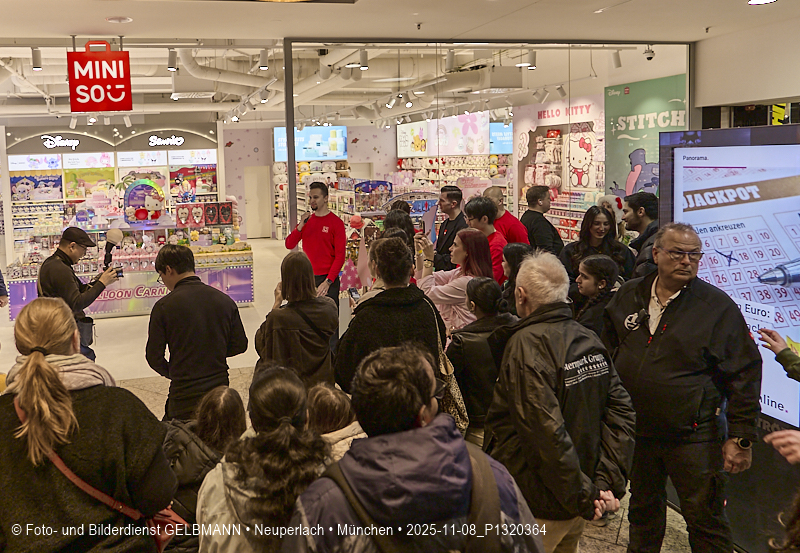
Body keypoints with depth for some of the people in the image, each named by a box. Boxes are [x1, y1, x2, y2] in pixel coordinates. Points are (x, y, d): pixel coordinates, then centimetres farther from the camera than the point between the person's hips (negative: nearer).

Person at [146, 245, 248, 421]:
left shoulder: (164, 306, -11)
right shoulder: (224, 300, 0)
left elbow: (154, 357, -7)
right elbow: (240, 345, 6)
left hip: (184, 395, -4)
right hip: (219, 389, 4)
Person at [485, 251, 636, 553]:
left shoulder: (526, 344, -22)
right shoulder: (591, 341, -1)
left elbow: (547, 430, -28)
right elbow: (622, 412, -3)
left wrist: (584, 495, -19)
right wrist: (609, 481, -5)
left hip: (539, 508, -7)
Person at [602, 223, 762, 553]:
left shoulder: (717, 306, -9)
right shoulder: (628, 296, 3)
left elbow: (744, 375, -10)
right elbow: (607, 355, 15)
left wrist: (740, 438, -12)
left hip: (693, 436, -4)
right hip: (636, 431, 4)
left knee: (705, 520, 4)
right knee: (643, 509, 22)